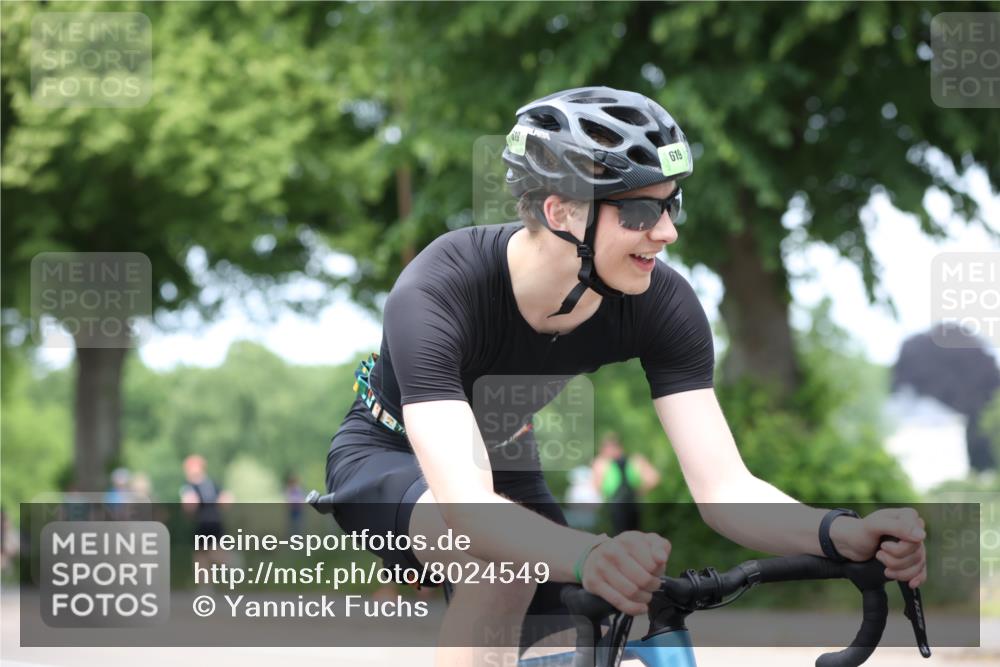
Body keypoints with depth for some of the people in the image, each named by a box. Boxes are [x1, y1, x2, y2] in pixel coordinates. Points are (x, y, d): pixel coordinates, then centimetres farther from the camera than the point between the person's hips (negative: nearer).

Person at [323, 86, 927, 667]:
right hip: (390, 463, -5)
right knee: (503, 561, -36)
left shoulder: (662, 304, -25)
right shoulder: (436, 295, -38)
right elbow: (467, 503, -50)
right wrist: (591, 559, -70)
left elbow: (724, 489, -29)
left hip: (506, 461, 6)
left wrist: (847, 534, -49)